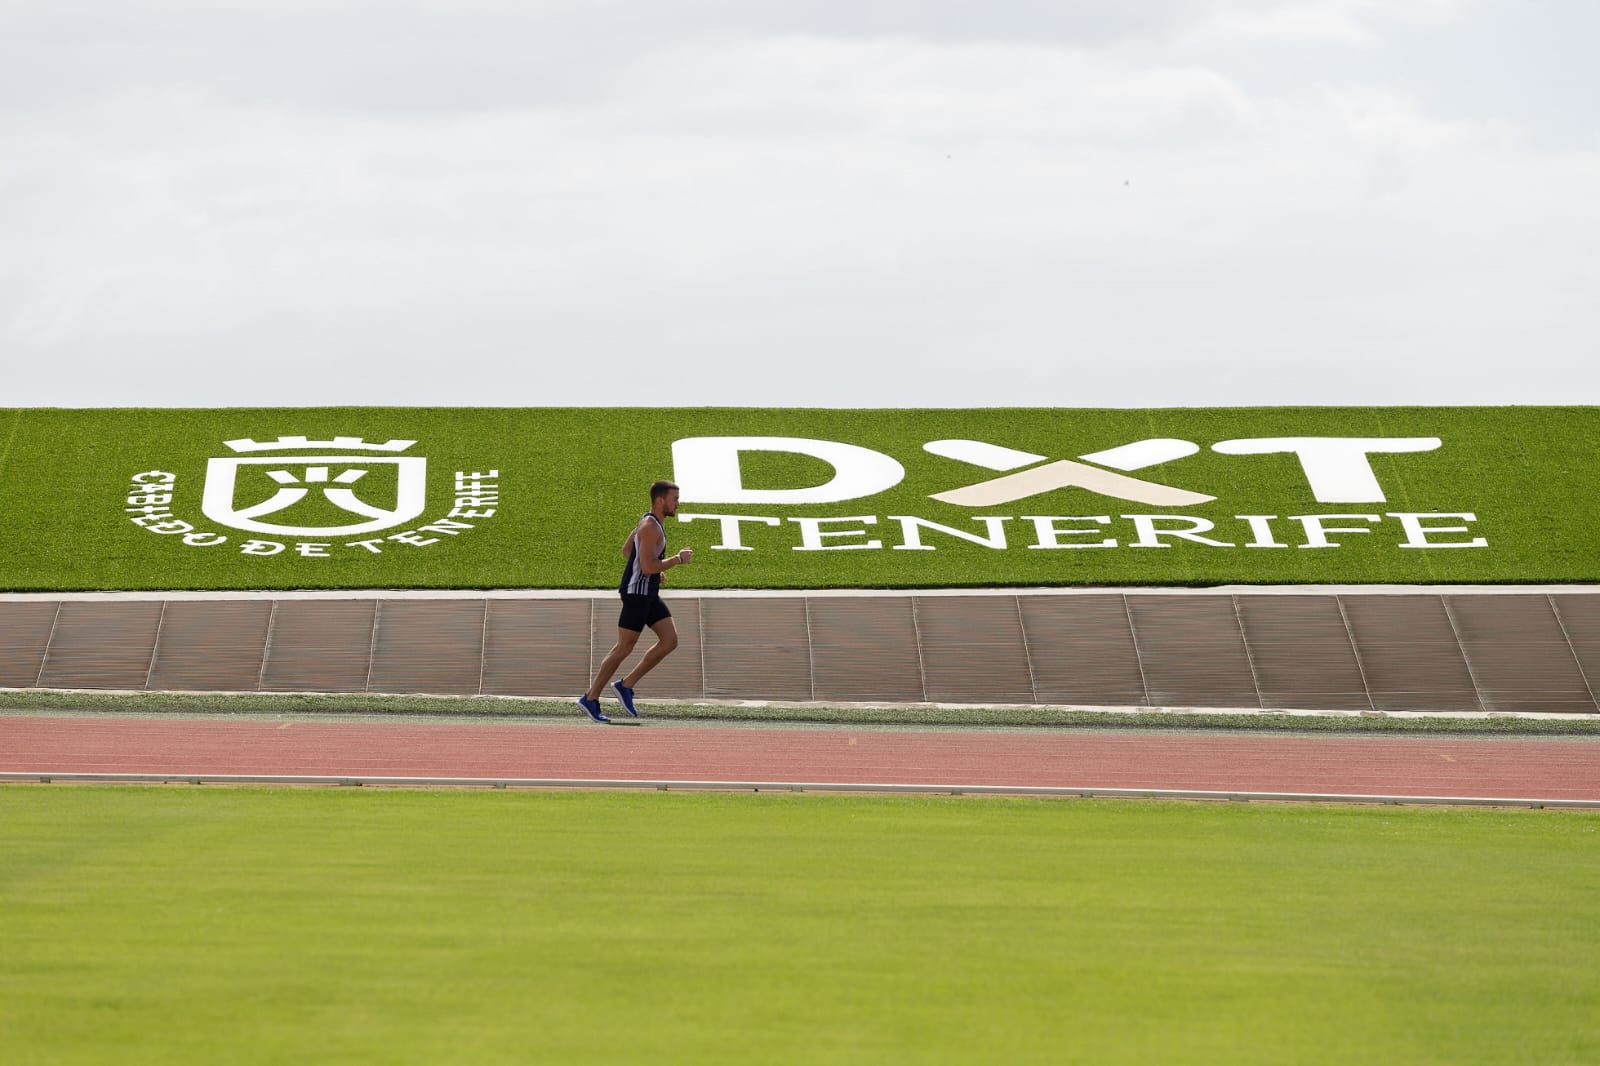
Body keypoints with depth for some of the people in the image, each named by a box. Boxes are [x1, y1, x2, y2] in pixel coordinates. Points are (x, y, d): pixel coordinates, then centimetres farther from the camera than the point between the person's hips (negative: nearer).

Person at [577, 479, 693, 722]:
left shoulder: (650, 521, 13)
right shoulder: (650, 527, -19)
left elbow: (626, 550, 23)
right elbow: (648, 567, -26)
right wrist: (678, 559, -16)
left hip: (649, 594, 10)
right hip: (636, 593, -10)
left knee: (670, 641, 4)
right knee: (624, 648, -3)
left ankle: (626, 686, 8)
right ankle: (590, 699, 5)